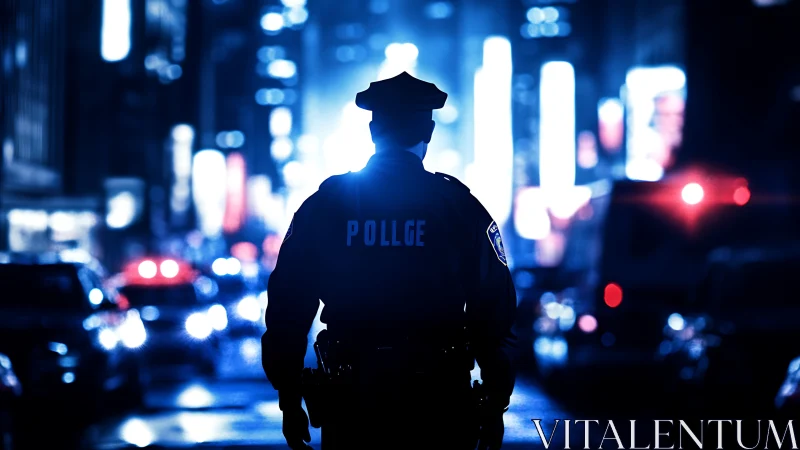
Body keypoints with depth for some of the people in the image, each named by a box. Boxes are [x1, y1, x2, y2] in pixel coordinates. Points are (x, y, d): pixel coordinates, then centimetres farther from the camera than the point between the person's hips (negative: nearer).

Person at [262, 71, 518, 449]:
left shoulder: (322, 205, 2)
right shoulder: (460, 207, -2)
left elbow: (288, 308, 2)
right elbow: (494, 312, -4)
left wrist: (290, 402, 9)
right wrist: (495, 405, 3)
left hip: (352, 400, 1)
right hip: (438, 400, -1)